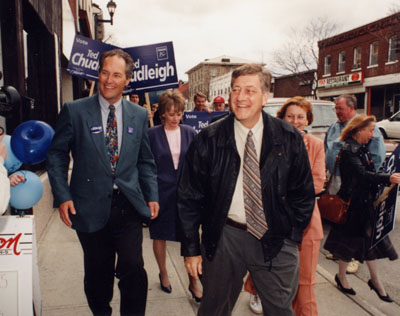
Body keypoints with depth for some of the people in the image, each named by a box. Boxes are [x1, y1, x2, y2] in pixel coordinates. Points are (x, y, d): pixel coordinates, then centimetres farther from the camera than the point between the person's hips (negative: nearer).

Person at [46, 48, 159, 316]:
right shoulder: (74, 111, -2)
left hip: (128, 205, 1)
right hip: (90, 207, -1)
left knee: (133, 268, -7)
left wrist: (152, 196, 2)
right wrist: (62, 196, -7)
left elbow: (146, 161, 10)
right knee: (98, 273, 14)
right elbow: (57, 155, 2)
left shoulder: (139, 115, 5)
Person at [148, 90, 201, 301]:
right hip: (161, 192, -1)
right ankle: (163, 273, 37)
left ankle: (193, 282, 18)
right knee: (160, 235, 13)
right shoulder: (152, 134, -3)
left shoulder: (189, 133, 3)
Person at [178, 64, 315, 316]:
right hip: (224, 237, 0)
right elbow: (189, 198, -2)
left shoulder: (289, 138, -3)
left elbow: (303, 192, 7)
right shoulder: (208, 140, -6)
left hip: (276, 240, 1)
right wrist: (191, 248, -2)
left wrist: (292, 233, 3)